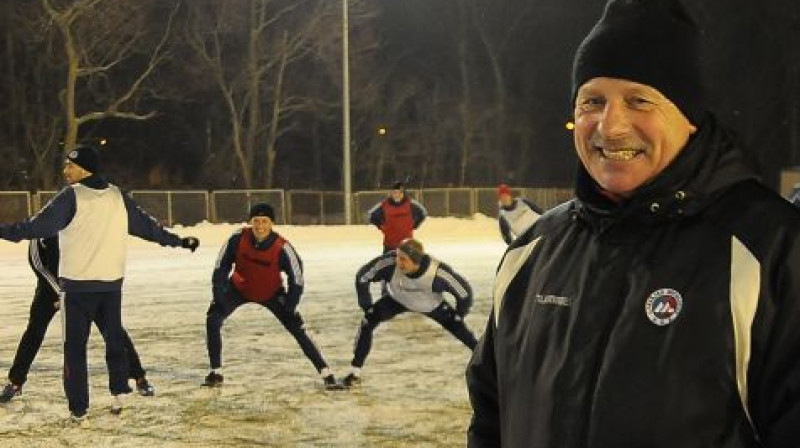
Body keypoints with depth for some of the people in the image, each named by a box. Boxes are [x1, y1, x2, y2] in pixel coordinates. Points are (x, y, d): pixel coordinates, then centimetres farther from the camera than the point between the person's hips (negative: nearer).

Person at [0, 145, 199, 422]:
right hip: (112, 283, 4)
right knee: (114, 337, 21)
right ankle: (119, 393, 15)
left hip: (79, 285, -4)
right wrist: (180, 241, 23)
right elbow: (148, 227, 12)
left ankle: (78, 409, 4)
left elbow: (38, 226, -18)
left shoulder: (71, 197, -11)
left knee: (75, 346, 4)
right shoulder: (118, 197, 5)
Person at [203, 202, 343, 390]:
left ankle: (327, 374, -2)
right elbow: (222, 265, -13)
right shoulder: (239, 238, -26)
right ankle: (216, 373, -2)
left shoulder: (282, 248, -30)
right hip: (239, 288, 2)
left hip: (271, 293, -2)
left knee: (297, 328, -9)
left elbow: (296, 278, -18)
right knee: (213, 320, -16)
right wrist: (219, 293, -20)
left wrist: (290, 307, -19)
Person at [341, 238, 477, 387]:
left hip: (433, 305, -1)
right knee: (368, 322, -17)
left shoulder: (438, 272, -39)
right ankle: (355, 373, -6)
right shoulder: (389, 263, -37)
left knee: (460, 330, -5)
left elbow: (465, 292, -23)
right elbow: (361, 277, -20)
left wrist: (457, 317, -13)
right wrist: (367, 307, -17)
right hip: (397, 300, 1)